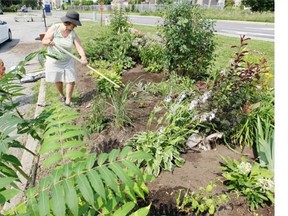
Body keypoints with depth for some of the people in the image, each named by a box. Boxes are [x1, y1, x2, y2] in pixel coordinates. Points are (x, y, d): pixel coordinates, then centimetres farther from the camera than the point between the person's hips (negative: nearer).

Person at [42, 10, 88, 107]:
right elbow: (43, 41, -13)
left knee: (71, 80, -2)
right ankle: (61, 94, 41)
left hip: (67, 60, 2)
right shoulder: (54, 28, -17)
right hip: (53, 60, -2)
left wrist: (83, 57, -43)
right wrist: (48, 42, -37)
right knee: (58, 80, 13)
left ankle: (68, 101, 14)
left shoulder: (73, 34, -12)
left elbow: (79, 47, -23)